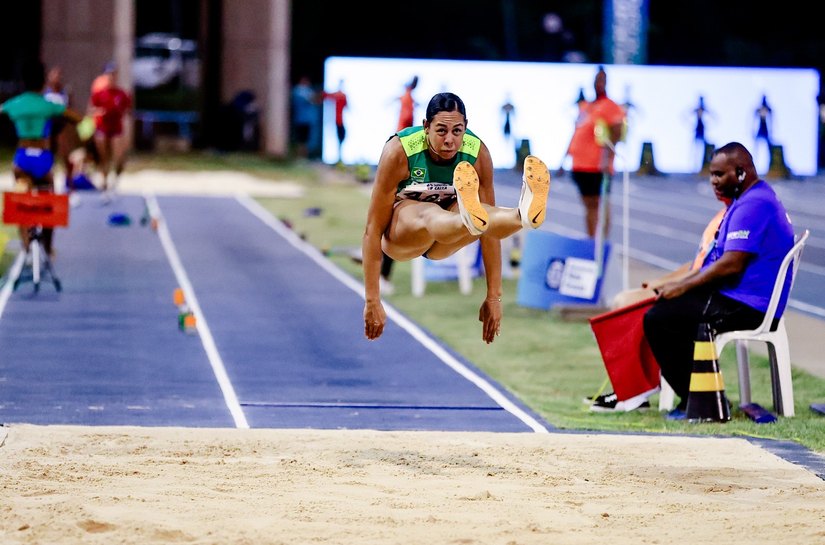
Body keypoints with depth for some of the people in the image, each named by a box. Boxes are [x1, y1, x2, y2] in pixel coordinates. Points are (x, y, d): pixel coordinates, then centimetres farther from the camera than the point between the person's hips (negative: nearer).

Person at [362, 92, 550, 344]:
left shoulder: (478, 153, -19)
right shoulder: (399, 151, -27)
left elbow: (490, 227, -14)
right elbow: (373, 230, -25)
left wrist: (494, 297, -16)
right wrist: (372, 301, -29)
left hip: (441, 242, 3)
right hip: (397, 231, -3)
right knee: (428, 215, -42)